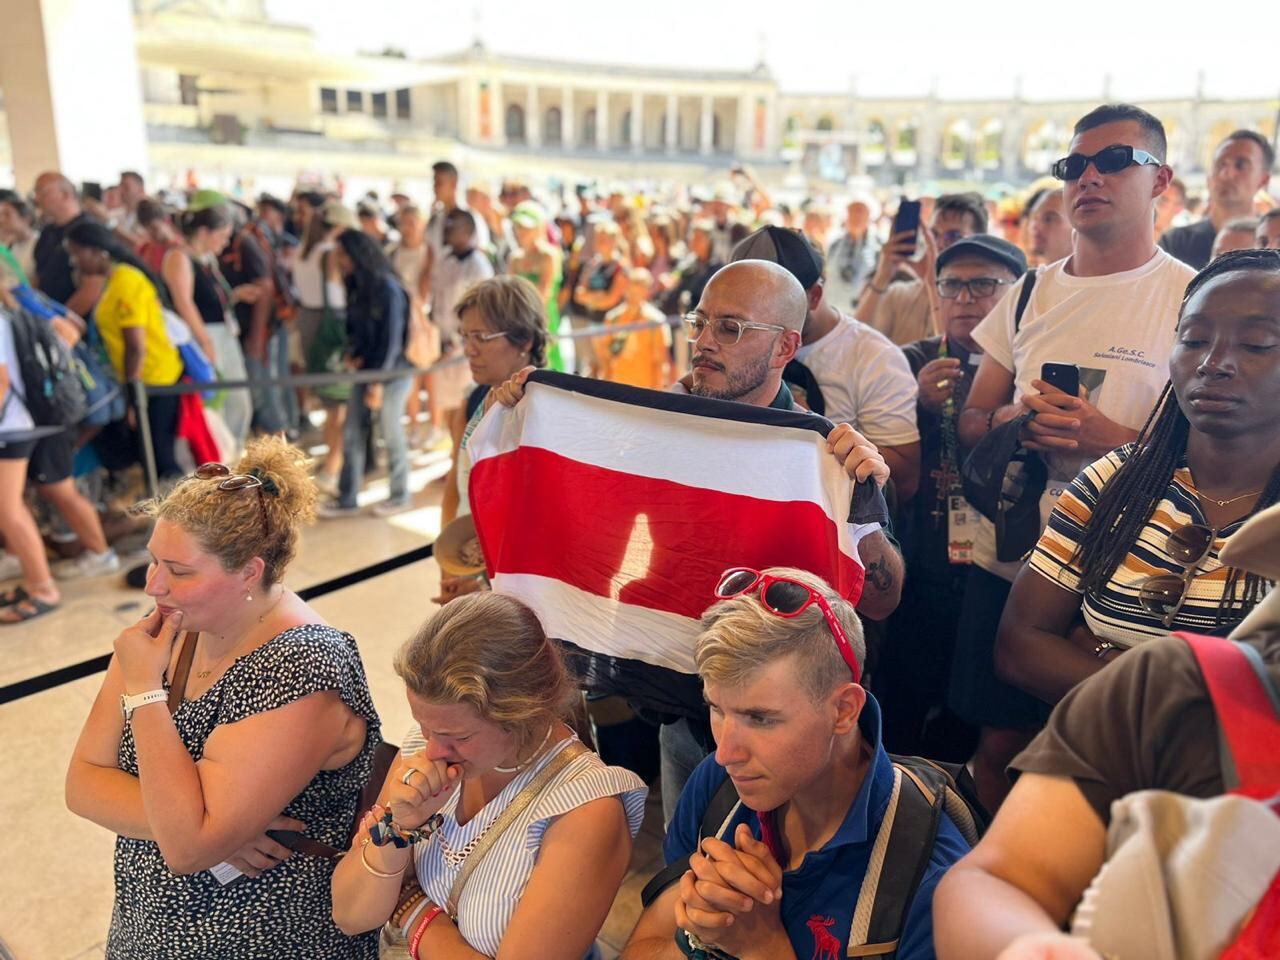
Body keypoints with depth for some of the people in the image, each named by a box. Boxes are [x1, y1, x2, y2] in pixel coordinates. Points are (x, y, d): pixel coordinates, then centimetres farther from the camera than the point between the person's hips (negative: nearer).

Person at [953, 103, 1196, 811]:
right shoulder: (1031, 294, 10)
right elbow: (969, 420, 13)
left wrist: (1112, 440, -21)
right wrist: (1009, 421, -8)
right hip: (1004, 559, 4)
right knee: (998, 745, 13)